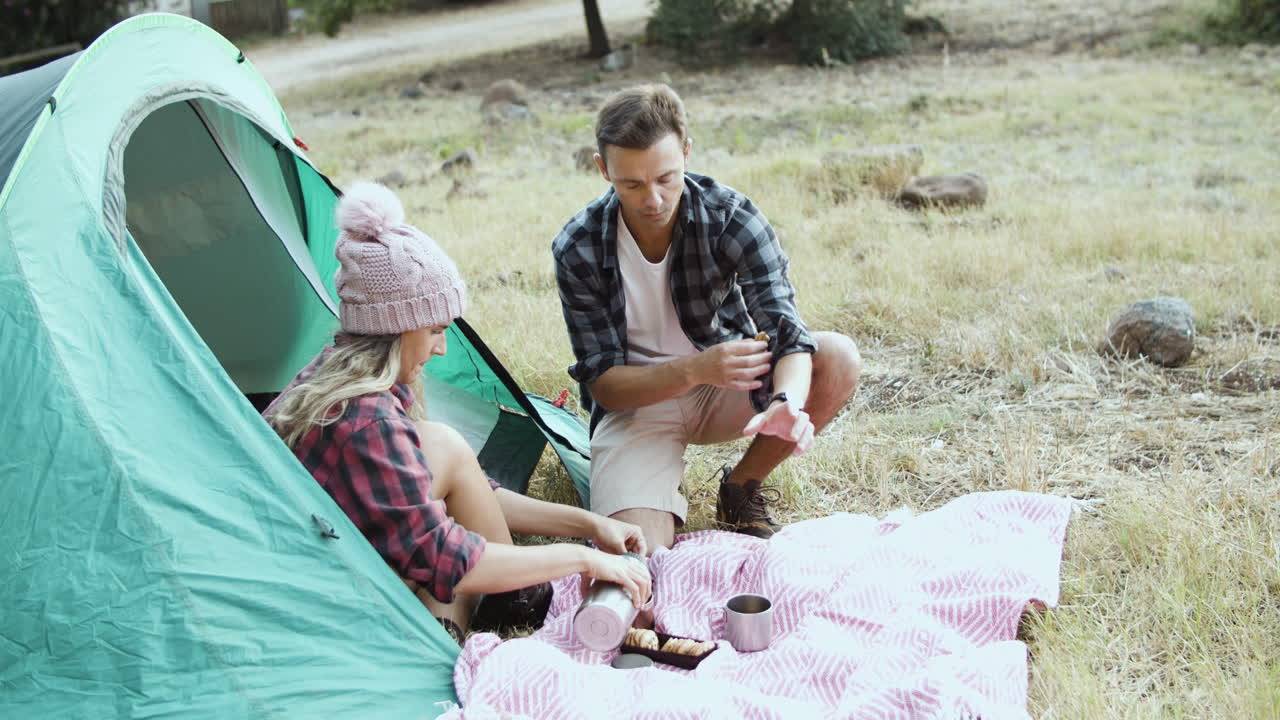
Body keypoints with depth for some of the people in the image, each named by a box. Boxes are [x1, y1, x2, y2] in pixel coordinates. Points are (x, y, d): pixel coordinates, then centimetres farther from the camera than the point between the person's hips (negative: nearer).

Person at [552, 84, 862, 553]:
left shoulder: (732, 217, -19)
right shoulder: (577, 250, -20)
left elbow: (787, 332, -27)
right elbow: (601, 383, -18)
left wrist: (788, 402, -50)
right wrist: (695, 369, -36)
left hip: (728, 389, 2)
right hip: (636, 401, -2)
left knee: (839, 359, -26)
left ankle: (742, 488, -4)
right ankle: (665, 499, 12)